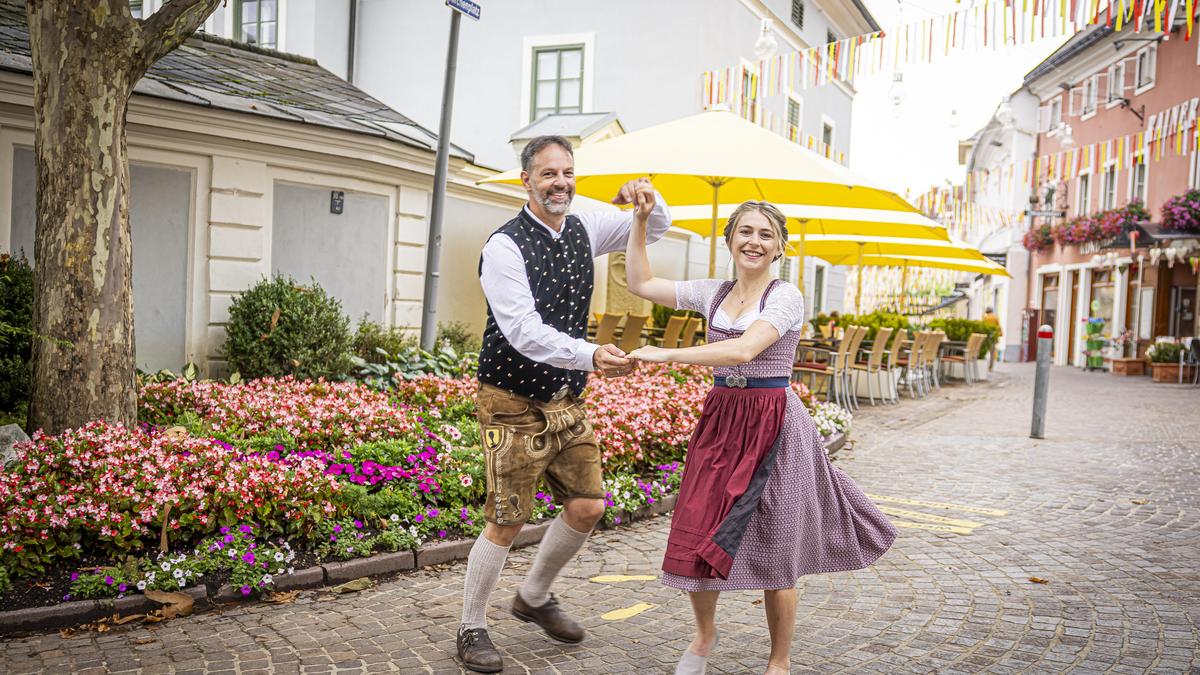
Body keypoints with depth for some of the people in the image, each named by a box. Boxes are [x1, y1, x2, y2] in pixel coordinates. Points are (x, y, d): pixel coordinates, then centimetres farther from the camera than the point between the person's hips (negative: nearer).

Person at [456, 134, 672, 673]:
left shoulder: (584, 231, 5)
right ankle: (472, 628, 20)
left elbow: (656, 228, 16)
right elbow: (524, 332, -27)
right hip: (515, 404, -7)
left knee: (587, 506, 10)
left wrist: (648, 199, -8)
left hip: (567, 401, 7)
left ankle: (534, 597, 34)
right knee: (506, 522, -3)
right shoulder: (505, 246, -16)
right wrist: (591, 356, -40)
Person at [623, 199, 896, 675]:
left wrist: (667, 354, -23)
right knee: (698, 539, 5)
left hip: (772, 426, -4)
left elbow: (744, 350, -23)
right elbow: (640, 283, 10)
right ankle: (704, 635, 33)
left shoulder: (786, 297, -8)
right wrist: (640, 221, 5)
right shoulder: (713, 293, 8)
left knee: (773, 551, 4)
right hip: (720, 419, 5)